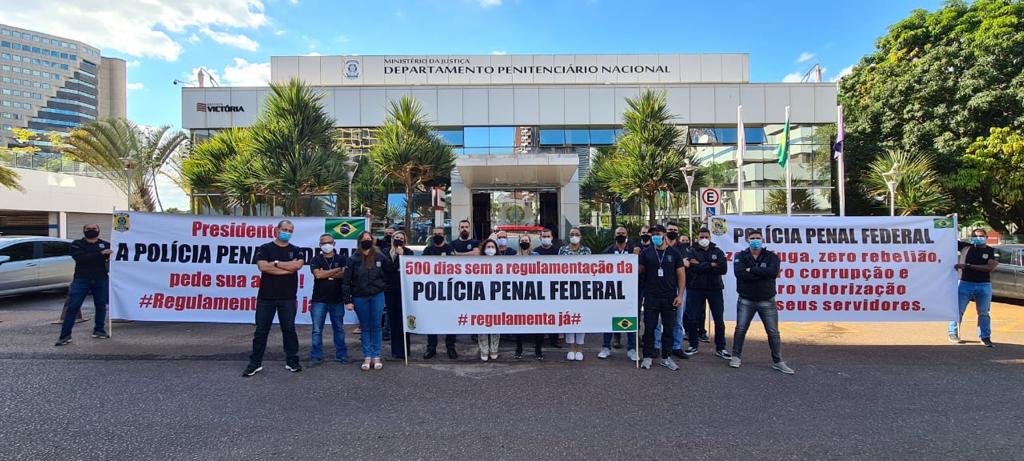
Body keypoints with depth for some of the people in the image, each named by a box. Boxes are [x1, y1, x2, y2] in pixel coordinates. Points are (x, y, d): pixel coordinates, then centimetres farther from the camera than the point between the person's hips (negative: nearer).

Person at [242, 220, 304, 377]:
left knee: (289, 330, 5)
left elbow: (298, 265, -13)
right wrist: (288, 268, -12)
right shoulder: (265, 248, 4)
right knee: (261, 330, 6)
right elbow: (263, 267, -13)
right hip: (266, 297, 0)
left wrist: (275, 263, -9)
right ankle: (255, 363, 17)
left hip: (288, 298, 1)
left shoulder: (296, 250, 7)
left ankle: (292, 361, 14)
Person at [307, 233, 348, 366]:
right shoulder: (316, 260, 6)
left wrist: (325, 274, -10)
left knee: (339, 329, 8)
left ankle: (341, 355, 17)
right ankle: (316, 357, 12)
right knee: (317, 330, 3)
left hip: (337, 300, 0)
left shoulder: (342, 259, 5)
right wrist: (337, 270, -8)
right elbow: (318, 274, -11)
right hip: (319, 300, 0)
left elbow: (345, 274, -12)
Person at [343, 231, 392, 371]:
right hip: (359, 297, 0)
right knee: (365, 327, 9)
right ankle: (367, 357, 17)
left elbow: (389, 272, 6)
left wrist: (383, 285, -6)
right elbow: (346, 281, -4)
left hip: (377, 296, 0)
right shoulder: (353, 259, -2)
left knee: (376, 326, 5)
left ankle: (376, 356, 14)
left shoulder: (380, 257, 0)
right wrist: (348, 300, -7)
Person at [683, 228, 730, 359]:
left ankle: (720, 348, 19)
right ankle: (693, 345, 20)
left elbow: (723, 268, -10)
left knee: (719, 319, 6)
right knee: (692, 318, 4)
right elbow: (693, 268, -17)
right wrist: (711, 265, -13)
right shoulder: (691, 251, 1)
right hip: (695, 288, -1)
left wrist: (701, 265, -14)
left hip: (715, 288, 2)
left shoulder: (717, 251, 7)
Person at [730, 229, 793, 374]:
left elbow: (773, 272, -21)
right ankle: (736, 356, 19)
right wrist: (762, 274, -19)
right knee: (740, 329, 3)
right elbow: (740, 273, -20)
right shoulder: (740, 256, -1)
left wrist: (751, 270, -18)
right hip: (746, 301, 0)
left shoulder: (771, 256, 0)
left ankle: (778, 362, 19)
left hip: (767, 301, 1)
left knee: (773, 332, 6)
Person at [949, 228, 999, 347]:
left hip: (984, 286, 1)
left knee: (983, 313, 11)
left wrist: (968, 266, -18)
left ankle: (985, 337, 20)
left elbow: (990, 267, -10)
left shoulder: (992, 251, 2)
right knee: (958, 310, 1)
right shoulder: (966, 247, 3)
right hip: (965, 284, -1)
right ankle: (953, 333, 11)